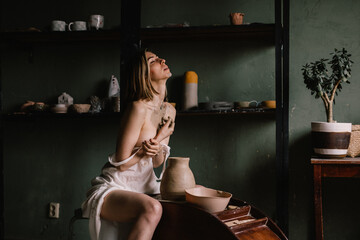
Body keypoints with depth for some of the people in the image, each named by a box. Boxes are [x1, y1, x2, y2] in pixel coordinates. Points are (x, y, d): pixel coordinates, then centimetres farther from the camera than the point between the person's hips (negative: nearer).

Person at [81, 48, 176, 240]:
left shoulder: (169, 111, 8)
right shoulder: (139, 108, -18)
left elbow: (157, 162, 11)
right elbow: (122, 163, -17)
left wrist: (158, 149, -13)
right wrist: (160, 137, -13)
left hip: (144, 187, 8)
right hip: (112, 188, -8)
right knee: (152, 209, -36)